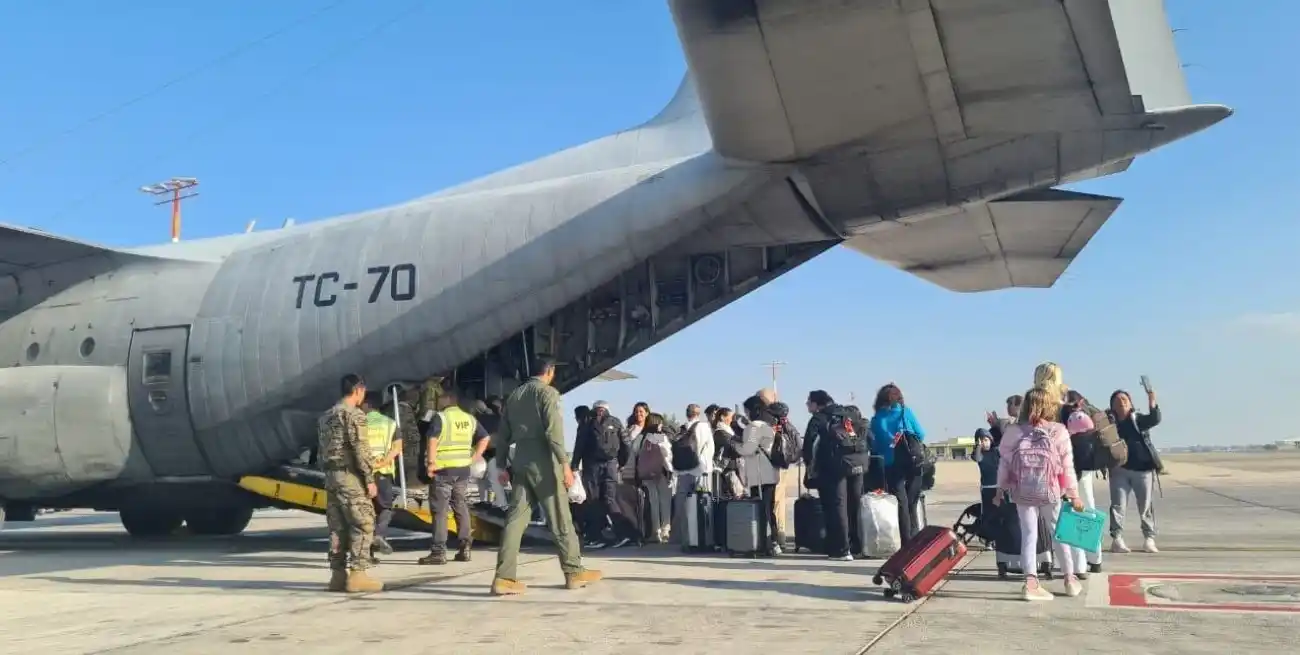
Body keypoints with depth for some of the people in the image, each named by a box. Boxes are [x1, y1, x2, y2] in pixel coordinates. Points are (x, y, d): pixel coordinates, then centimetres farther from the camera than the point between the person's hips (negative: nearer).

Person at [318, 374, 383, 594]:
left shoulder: (325, 417, 16)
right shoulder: (354, 414, -11)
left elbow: (321, 448, 17)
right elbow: (360, 449, -16)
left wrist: (328, 474, 19)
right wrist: (370, 479, -14)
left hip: (331, 476, 9)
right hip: (350, 476, -9)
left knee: (337, 527, 10)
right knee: (363, 525, -4)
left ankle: (338, 575, 11)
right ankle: (357, 575, -7)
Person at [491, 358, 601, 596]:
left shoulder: (514, 395, 16)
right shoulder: (547, 392, -5)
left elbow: (503, 433, 15)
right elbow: (553, 430, -16)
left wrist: (501, 465, 18)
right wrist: (565, 463, -16)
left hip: (520, 462, 6)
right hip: (543, 461, -6)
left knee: (516, 518, 3)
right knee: (559, 518, 3)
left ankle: (504, 577, -3)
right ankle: (574, 572, 10)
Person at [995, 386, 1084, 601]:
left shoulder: (1013, 431, -1)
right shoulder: (1058, 431, -6)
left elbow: (1004, 463, 3)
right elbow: (1067, 466, -4)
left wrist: (1000, 489, 12)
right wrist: (1074, 494, 3)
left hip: (1022, 492, 1)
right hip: (1050, 492, -1)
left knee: (1028, 535, 5)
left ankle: (1031, 582, -2)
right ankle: (1070, 579, 26)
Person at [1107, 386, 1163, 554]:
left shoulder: (1139, 419, 3)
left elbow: (1155, 419, -15)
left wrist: (1151, 400, -28)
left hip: (1143, 469, 0)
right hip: (1120, 470, 0)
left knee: (1146, 506, 6)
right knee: (1118, 505, -2)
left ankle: (1149, 539, 14)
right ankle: (1117, 539, 0)